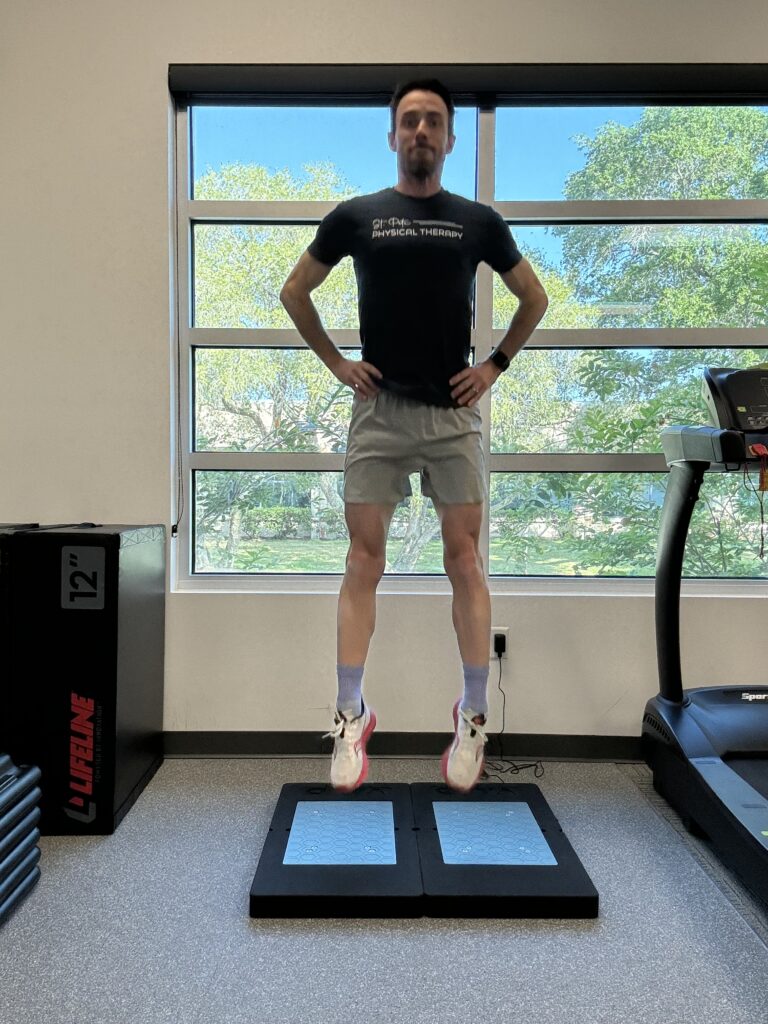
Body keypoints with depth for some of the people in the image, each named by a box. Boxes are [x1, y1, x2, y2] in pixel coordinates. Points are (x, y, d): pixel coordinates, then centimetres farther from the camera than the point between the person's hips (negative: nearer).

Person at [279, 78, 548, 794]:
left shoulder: (478, 221, 11)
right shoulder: (355, 216, 9)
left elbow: (534, 297, 21)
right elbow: (295, 292, 17)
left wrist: (496, 364, 9)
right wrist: (335, 362, 7)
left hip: (454, 413, 1)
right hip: (379, 411, 0)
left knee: (464, 562, 0)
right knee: (363, 561, -1)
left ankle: (473, 719, 13)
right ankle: (350, 718, 10)